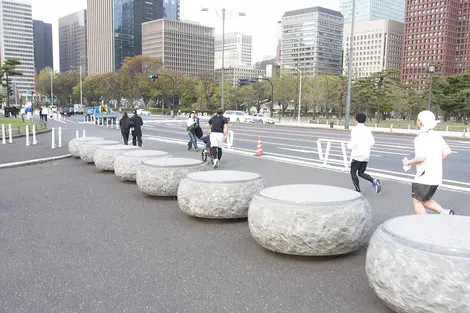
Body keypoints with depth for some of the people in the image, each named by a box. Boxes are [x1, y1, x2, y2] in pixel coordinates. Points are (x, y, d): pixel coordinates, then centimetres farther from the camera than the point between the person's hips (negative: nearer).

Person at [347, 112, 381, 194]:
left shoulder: (355, 129, -9)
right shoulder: (367, 130, 10)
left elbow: (354, 143, -19)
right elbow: (372, 142, 4)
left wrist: (349, 145, 1)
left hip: (357, 155, -6)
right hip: (366, 156, 6)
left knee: (353, 172, 9)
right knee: (361, 173, 17)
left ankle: (358, 191, 4)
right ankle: (374, 181, -7)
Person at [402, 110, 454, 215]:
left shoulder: (421, 138, -16)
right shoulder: (437, 135, 9)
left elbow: (421, 158, -24)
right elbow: (447, 152, 12)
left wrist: (408, 162, -8)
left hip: (424, 177, -8)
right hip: (436, 177, 8)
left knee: (416, 201, 6)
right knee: (424, 201, 22)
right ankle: (445, 212, 9)